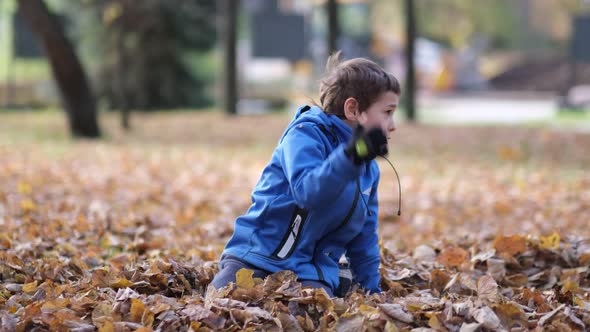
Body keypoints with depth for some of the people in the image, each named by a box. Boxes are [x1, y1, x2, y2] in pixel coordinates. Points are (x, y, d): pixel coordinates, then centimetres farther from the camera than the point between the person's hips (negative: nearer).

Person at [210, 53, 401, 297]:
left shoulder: (369, 170, 16)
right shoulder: (305, 134, -9)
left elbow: (364, 238, 25)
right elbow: (308, 191, -29)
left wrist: (372, 292, 21)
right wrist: (350, 156, -41)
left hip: (312, 273, 5)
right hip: (257, 258, -5)